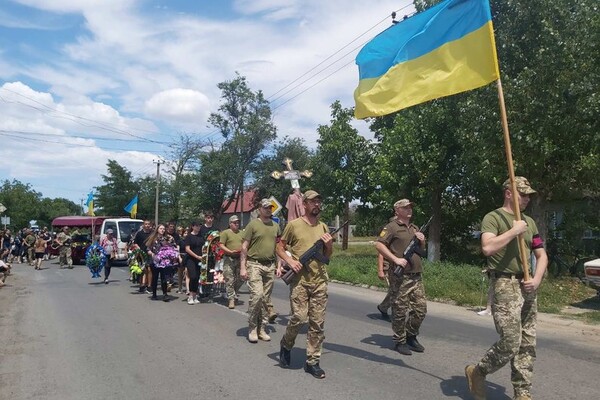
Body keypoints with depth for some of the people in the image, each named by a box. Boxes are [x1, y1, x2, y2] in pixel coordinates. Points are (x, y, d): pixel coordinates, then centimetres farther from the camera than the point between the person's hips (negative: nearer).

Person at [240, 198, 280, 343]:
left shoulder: (275, 226, 13)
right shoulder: (253, 224, -2)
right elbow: (244, 247, -3)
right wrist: (242, 267, -9)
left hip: (270, 266, 5)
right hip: (254, 264, -5)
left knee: (266, 298, 7)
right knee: (257, 295, -14)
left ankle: (262, 329, 18)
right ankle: (252, 329, 2)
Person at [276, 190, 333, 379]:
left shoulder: (323, 227, 11)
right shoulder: (294, 225, -1)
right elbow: (279, 247, 3)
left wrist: (330, 245, -4)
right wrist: (290, 261, -13)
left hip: (319, 280, 4)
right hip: (300, 279, -4)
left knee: (317, 323, 5)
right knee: (299, 317, -8)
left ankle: (312, 362, 16)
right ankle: (286, 344, 22)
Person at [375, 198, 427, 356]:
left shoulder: (415, 228, 19)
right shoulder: (392, 227, -5)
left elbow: (421, 250, 27)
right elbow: (379, 244, -15)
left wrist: (422, 241, 6)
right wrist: (396, 259, -19)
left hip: (416, 275, 7)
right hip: (400, 276, -7)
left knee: (420, 308, 10)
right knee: (400, 310, 0)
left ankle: (411, 337, 28)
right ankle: (400, 342, 14)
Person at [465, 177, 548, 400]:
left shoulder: (529, 222, 16)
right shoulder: (493, 218, -5)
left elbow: (541, 255, 18)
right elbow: (487, 248, -22)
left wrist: (537, 279, 1)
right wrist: (514, 231, -16)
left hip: (528, 287, 7)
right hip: (505, 285, -7)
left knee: (528, 344, 9)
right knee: (510, 342, -11)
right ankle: (477, 372, 12)